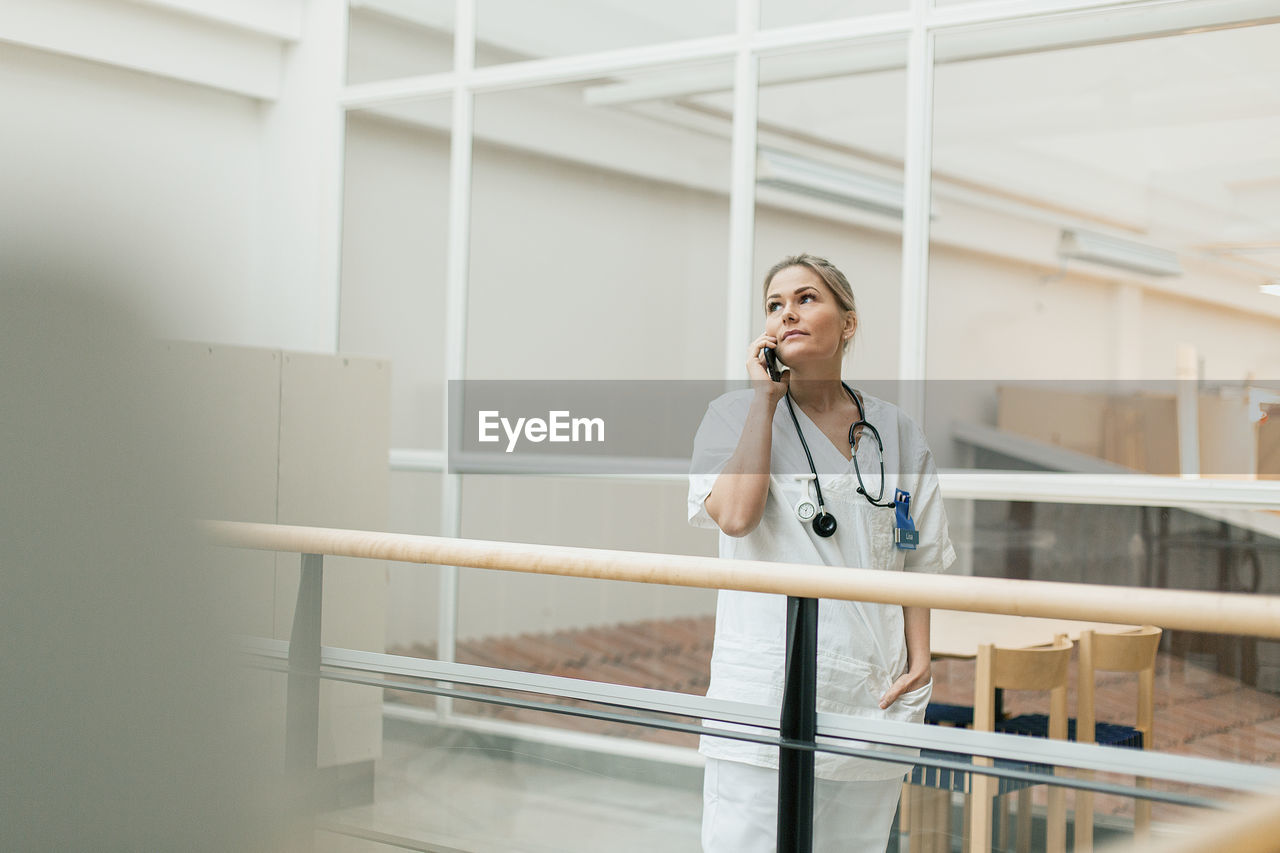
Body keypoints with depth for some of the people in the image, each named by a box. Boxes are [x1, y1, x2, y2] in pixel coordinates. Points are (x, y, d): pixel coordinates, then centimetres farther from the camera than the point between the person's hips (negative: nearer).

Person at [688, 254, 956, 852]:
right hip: (764, 691, -3)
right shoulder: (736, 414, 3)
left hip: (872, 697, 3)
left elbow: (917, 557, 15)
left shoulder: (892, 430, 11)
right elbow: (735, 515, -16)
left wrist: (919, 658, 1)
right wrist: (765, 396, -9)